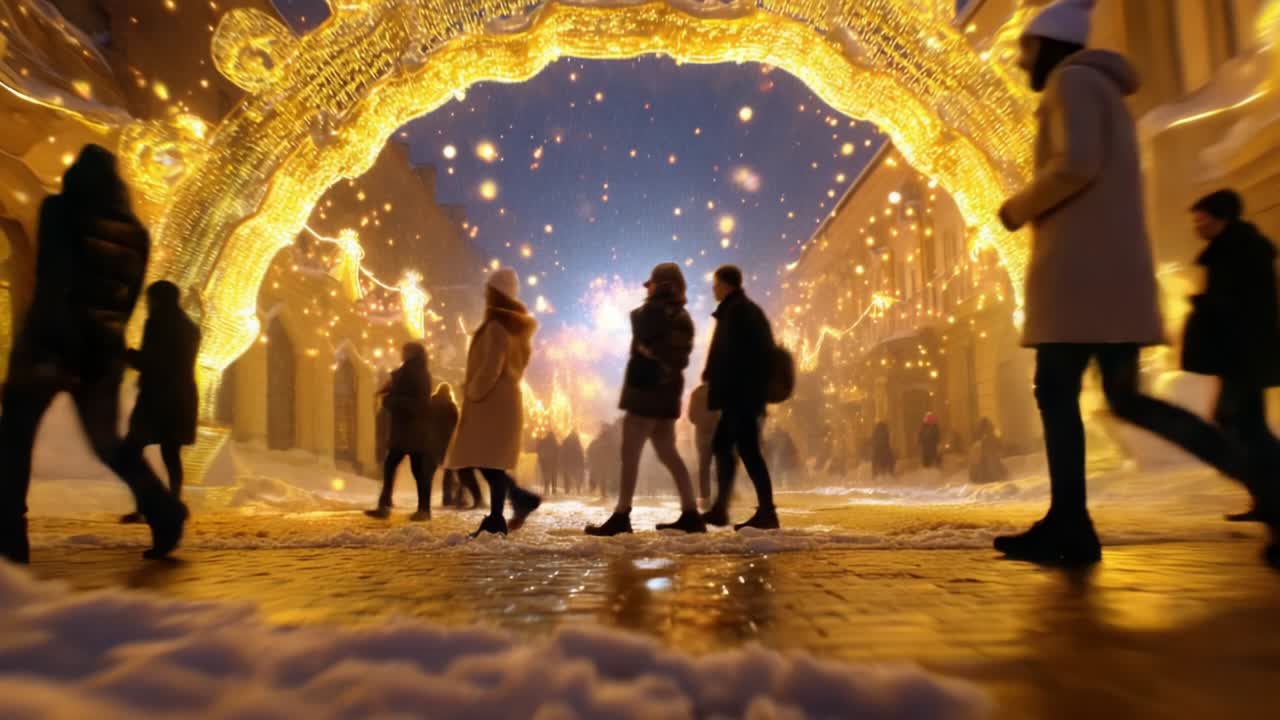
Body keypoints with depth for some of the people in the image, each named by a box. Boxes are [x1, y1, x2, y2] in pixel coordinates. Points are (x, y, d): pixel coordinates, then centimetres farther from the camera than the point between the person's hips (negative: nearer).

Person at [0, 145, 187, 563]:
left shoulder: (61, 210, -3)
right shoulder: (136, 234, 12)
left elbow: (52, 283, -14)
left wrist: (49, 348, -20)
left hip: (53, 339, -5)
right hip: (103, 344, 5)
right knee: (105, 439, 13)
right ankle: (163, 509, -5)